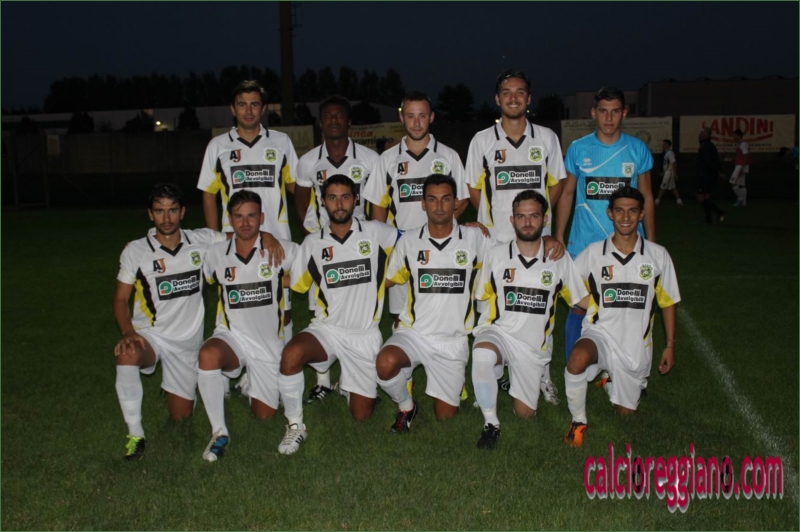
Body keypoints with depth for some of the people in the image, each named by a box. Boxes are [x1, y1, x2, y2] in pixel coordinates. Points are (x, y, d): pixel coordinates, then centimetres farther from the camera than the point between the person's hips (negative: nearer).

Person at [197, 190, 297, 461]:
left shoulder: (282, 250, -8)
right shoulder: (216, 253, -1)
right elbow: (205, 281, 16)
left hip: (269, 343, 0)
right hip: (231, 337, 0)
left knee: (264, 414, 5)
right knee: (208, 354, -37)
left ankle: (246, 383, 40)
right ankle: (219, 432, -21)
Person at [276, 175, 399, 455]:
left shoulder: (375, 232, -3)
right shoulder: (313, 242, 3)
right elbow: (295, 285, 7)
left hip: (365, 335, 0)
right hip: (326, 329, 0)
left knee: (361, 414, 4)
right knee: (291, 354, -34)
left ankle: (348, 385, 39)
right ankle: (295, 426, -13)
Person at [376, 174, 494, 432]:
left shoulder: (474, 238, -2)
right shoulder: (408, 241, 0)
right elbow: (388, 280, 10)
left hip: (453, 340, 0)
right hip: (414, 333, 0)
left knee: (446, 417, 3)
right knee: (386, 362, -34)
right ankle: (406, 406, 0)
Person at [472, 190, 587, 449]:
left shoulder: (559, 260, 0)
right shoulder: (496, 255, -2)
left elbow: (579, 303, 7)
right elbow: (481, 297, 7)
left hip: (534, 344, 2)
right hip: (497, 333, -1)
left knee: (525, 413, 3)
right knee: (482, 354, -38)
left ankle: (540, 372, 36)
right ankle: (491, 423, -18)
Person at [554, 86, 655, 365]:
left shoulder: (638, 149, 4)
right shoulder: (578, 149, 2)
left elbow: (646, 197, 10)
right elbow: (567, 193, 9)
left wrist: (651, 241, 9)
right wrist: (558, 237, 5)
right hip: (583, 244, 0)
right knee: (578, 306, 2)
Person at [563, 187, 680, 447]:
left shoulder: (657, 255, -2)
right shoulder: (593, 253, -4)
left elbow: (668, 301, 7)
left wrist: (670, 345, 8)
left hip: (636, 345, 2)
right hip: (600, 333, -2)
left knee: (625, 410, 12)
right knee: (577, 359, -37)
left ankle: (611, 383, 49)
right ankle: (578, 420, -12)